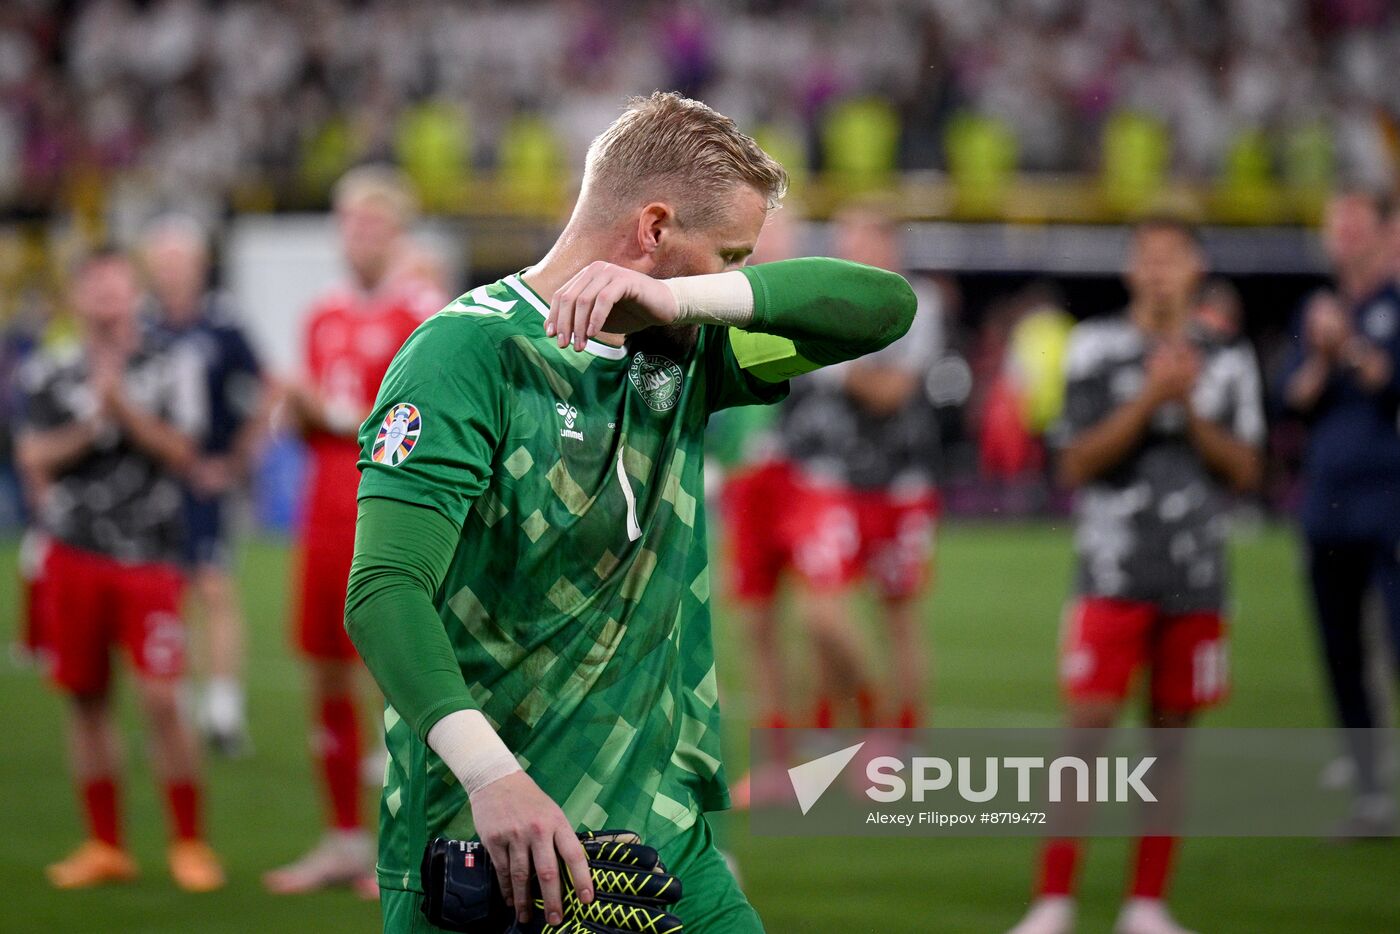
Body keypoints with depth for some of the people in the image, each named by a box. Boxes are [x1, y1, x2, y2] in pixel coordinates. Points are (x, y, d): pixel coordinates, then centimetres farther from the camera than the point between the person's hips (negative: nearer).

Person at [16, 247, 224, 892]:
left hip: (147, 558, -2)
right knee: (86, 697, 6)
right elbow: (36, 458, 0)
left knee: (161, 699, -10)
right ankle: (104, 846, 16)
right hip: (74, 554, 2)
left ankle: (189, 844, 2)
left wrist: (122, 405, -15)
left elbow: (179, 452, -6)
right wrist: (91, 426, -13)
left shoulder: (170, 371, 3)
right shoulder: (50, 375, 8)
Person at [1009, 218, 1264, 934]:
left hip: (1195, 580, 3)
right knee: (1089, 730, -9)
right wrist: (1150, 398, -15)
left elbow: (1244, 471, 5)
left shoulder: (1226, 363, 9)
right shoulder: (1097, 350, 0)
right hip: (1114, 574, -3)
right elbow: (1077, 465, -6)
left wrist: (1190, 411, -9)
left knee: (1170, 739, 6)